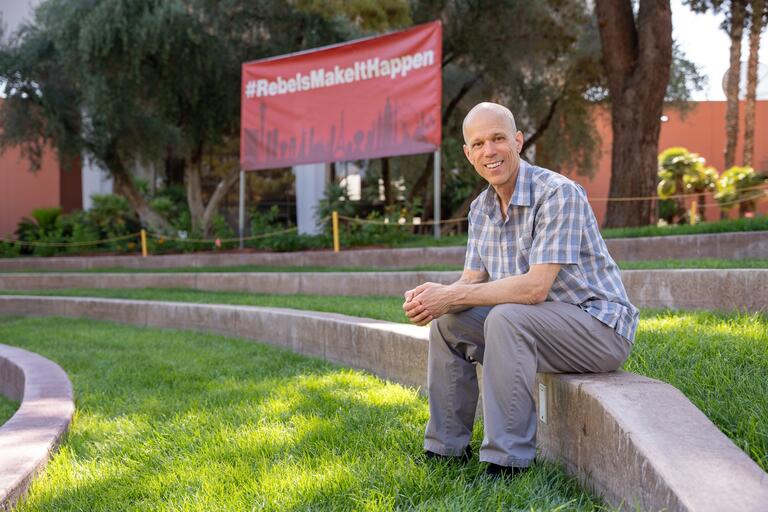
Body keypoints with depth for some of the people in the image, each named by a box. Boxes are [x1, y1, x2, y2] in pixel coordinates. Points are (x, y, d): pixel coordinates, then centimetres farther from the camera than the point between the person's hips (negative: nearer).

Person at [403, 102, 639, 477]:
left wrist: (449, 296, -26)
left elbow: (535, 287, -29)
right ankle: (446, 450, 9)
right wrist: (435, 294, -19)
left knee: (505, 318, -31)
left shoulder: (558, 194, -21)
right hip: (535, 325, 8)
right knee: (448, 322, 0)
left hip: (599, 325, -8)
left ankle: (506, 463, -26)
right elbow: (472, 282, 5)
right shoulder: (481, 208, 6)